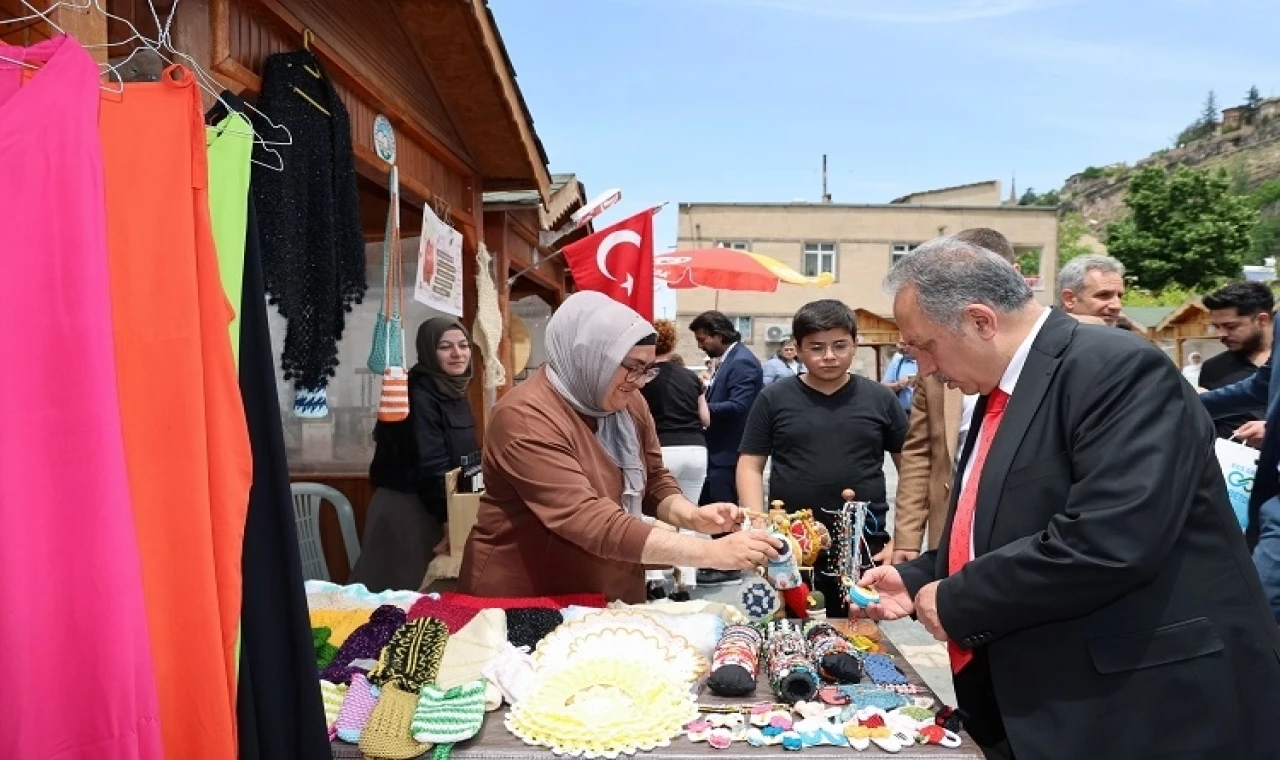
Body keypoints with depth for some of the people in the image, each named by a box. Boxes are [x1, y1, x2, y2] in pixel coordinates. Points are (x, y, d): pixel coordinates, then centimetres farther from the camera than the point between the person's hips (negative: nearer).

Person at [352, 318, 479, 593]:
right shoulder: (419, 395, -18)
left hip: (439, 505, 8)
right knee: (398, 591, 0)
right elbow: (429, 464, -22)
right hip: (407, 506, -8)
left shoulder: (456, 392, 8)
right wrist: (448, 519, -20)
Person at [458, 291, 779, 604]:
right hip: (525, 608, -6)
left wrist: (692, 516, -15)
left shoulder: (628, 403, -2)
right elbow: (591, 523, -32)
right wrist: (711, 553, -34)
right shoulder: (526, 417, -25)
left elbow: (654, 481, 6)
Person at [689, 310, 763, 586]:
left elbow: (737, 406, -25)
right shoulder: (727, 360, 13)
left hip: (730, 451, -10)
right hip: (720, 449, 10)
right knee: (711, 508, 16)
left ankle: (727, 566, 10)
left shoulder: (743, 362, -17)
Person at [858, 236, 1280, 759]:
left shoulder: (1119, 369, -19)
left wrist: (957, 600, -21)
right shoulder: (1002, 394, 10)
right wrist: (917, 580, 5)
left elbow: (1108, 541, -31)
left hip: (1147, 714, -8)